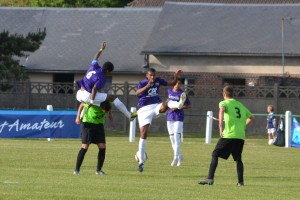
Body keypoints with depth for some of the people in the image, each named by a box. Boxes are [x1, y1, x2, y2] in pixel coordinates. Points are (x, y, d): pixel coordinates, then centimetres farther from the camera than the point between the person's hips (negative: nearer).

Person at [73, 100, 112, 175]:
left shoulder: (107, 103, -17)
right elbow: (81, 105, -8)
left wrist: (110, 114, 5)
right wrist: (78, 117, -11)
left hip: (99, 124, 4)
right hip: (88, 124, -4)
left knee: (102, 147, -7)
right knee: (85, 147, -13)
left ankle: (99, 170, 5)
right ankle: (77, 169, -4)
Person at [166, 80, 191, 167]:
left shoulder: (182, 94, -6)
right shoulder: (169, 91, 9)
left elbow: (188, 105, -4)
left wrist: (178, 107, -15)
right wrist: (169, 106, 7)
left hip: (179, 118, -6)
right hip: (170, 117, 6)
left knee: (176, 137, -14)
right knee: (172, 137, 8)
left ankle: (176, 158, -15)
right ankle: (179, 156, 24)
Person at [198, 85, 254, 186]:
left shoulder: (224, 103, 5)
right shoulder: (240, 105, 22)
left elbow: (222, 110, -21)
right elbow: (251, 117, 31)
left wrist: (220, 125, -29)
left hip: (229, 134, -5)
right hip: (241, 136, 5)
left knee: (215, 155, 0)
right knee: (238, 158, 15)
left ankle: (210, 178, -9)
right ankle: (240, 181, 6)